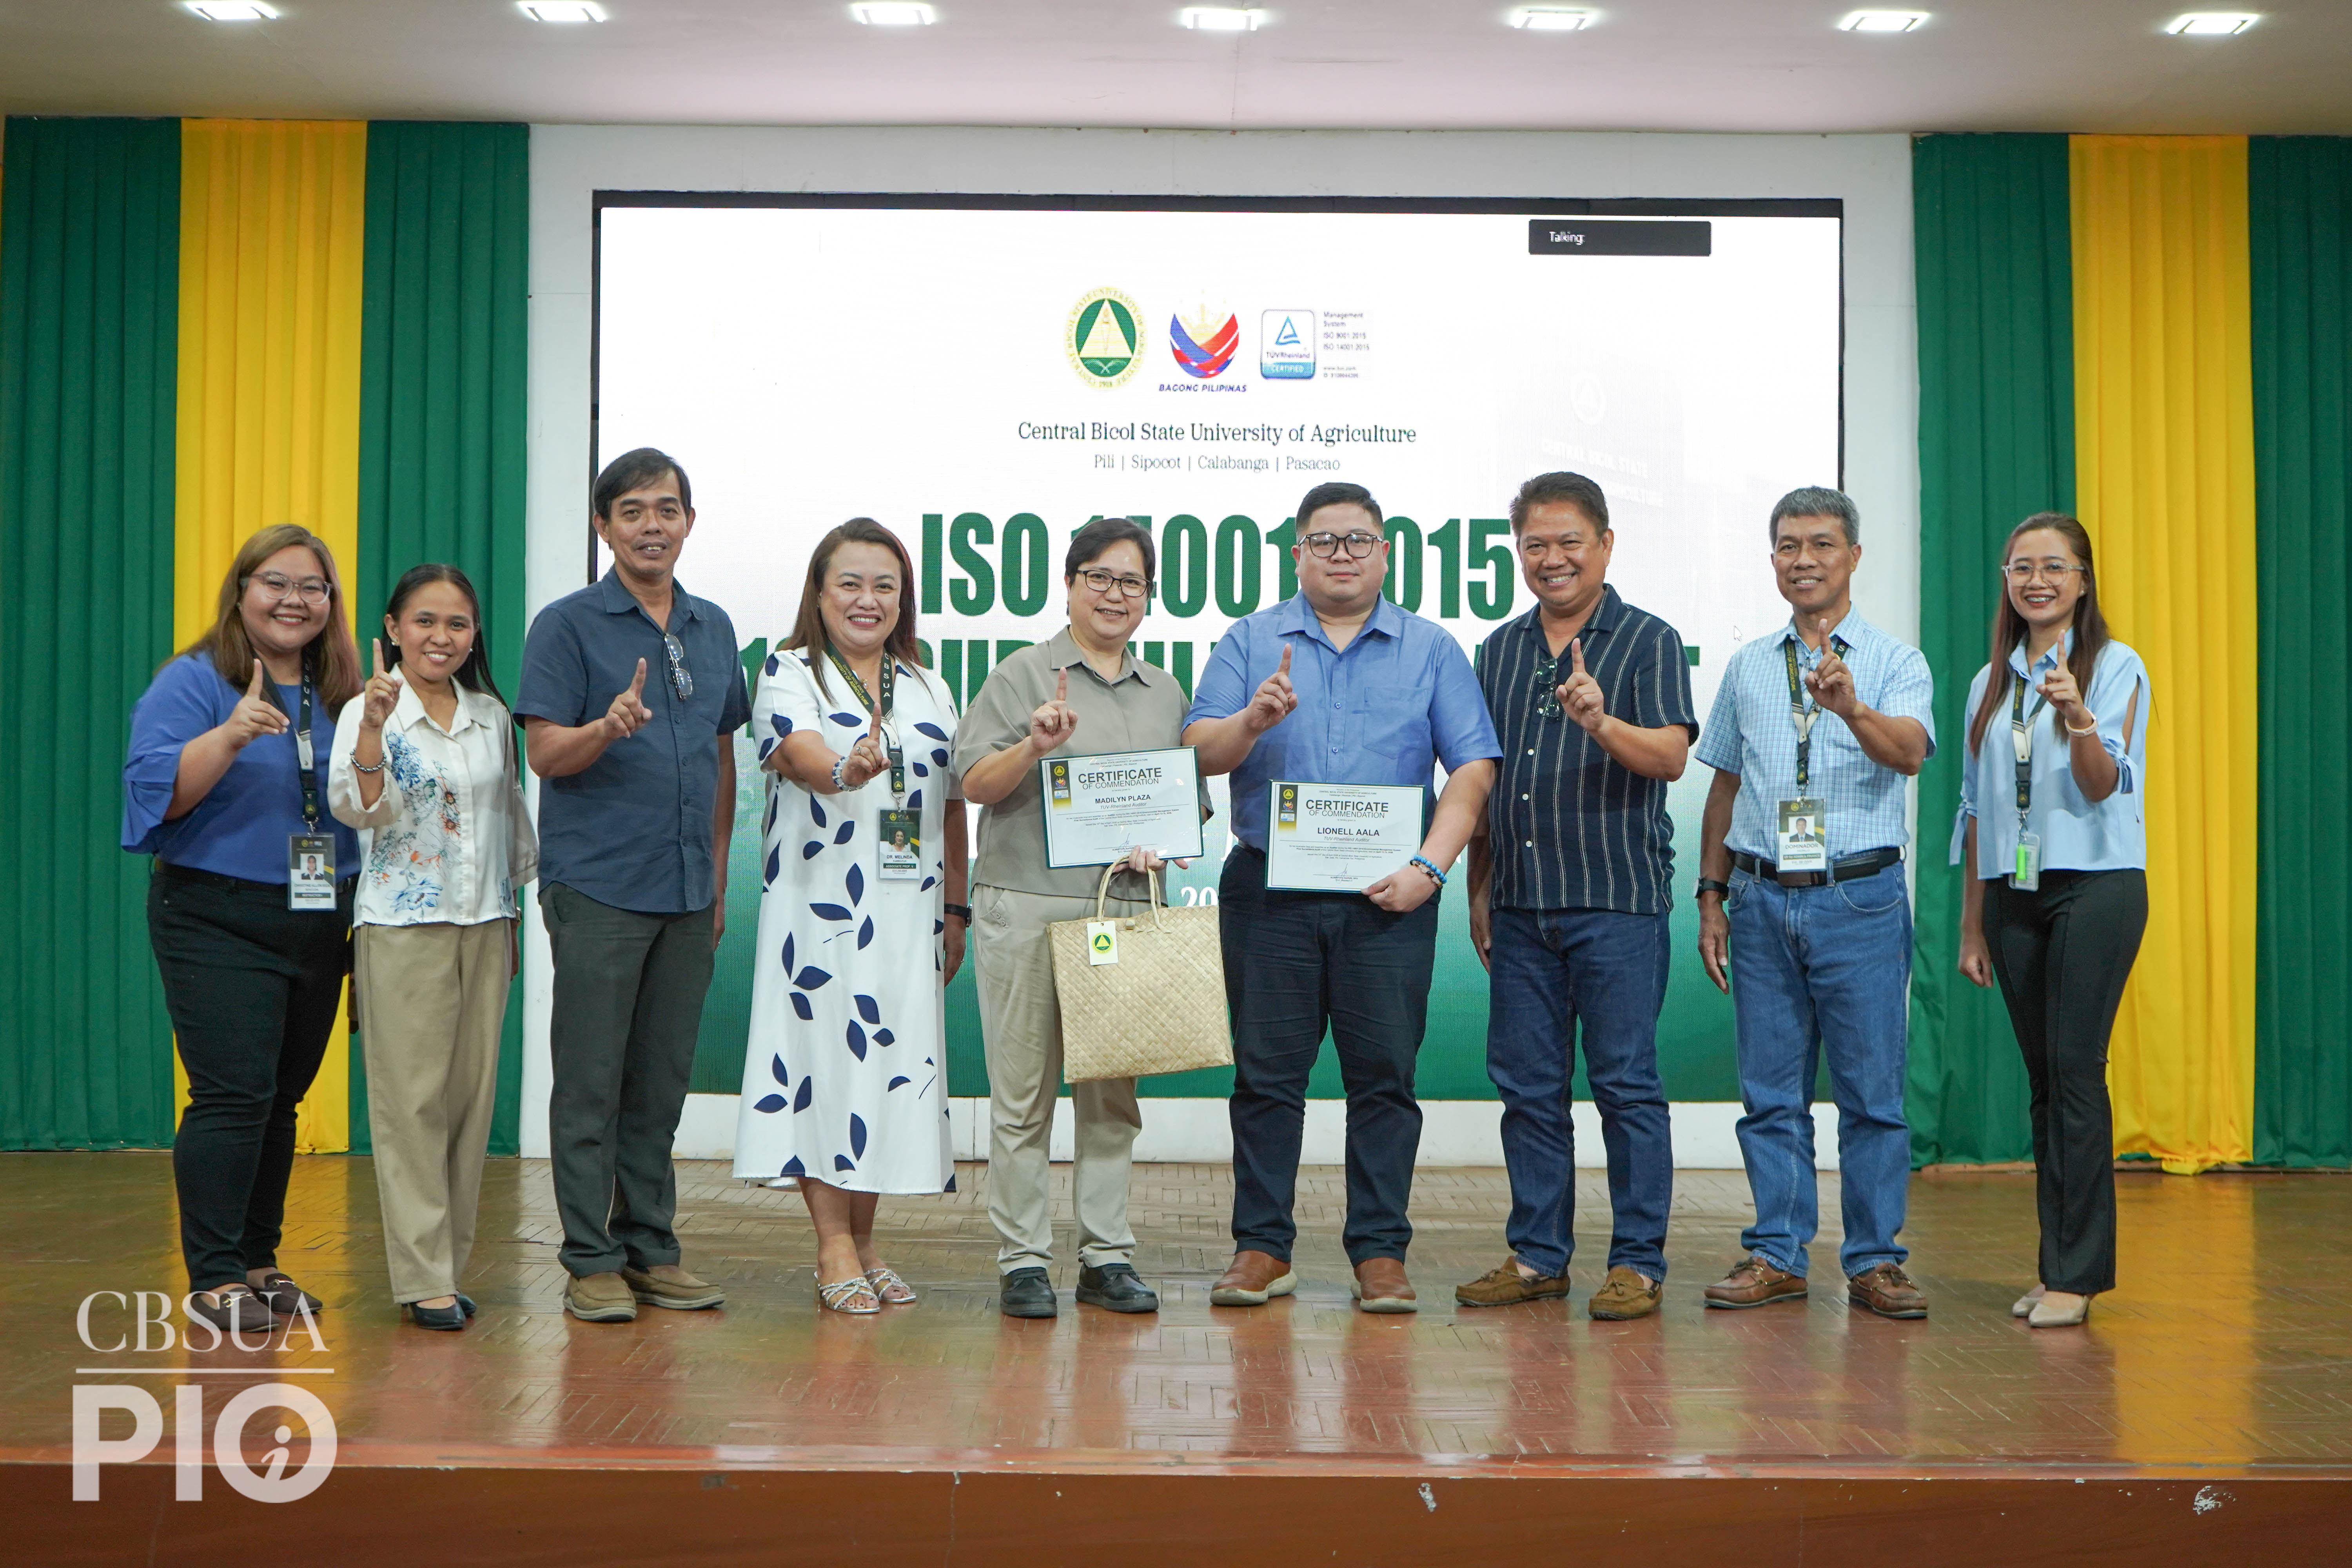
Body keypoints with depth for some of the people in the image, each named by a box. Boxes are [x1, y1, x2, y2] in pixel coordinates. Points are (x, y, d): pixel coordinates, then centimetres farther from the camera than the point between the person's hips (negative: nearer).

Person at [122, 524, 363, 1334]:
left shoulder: (344, 693, 12)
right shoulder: (193, 682, -4)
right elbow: (157, 791, -18)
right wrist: (232, 736, -29)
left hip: (320, 926, 5)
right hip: (217, 923, -5)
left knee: (282, 1099, 10)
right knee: (233, 1094, -10)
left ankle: (258, 1262, 20)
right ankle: (214, 1277, -2)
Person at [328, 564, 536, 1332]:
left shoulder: (492, 716, 10)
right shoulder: (367, 712, -4)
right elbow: (358, 809, -19)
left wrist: (513, 912, 20)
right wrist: (372, 728, -32)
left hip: (483, 925, 5)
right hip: (403, 928, -5)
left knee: (472, 1093, 6)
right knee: (412, 1099, -4)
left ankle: (450, 1262, 15)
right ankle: (423, 1276, 1)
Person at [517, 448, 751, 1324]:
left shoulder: (713, 629, 14)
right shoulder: (568, 625, -2)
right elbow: (546, 753, -8)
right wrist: (608, 726, -28)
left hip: (687, 892, 5)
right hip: (597, 888, -5)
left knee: (662, 1081, 10)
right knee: (591, 1080, -1)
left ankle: (651, 1250, 19)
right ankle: (592, 1260, 7)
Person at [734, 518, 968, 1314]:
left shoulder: (927, 688, 15)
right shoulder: (788, 673, 1)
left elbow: (953, 805, 16)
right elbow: (797, 750, -19)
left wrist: (956, 909, 12)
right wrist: (843, 770, -42)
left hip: (907, 910, 5)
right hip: (822, 908, -4)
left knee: (894, 1060, 5)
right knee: (825, 1057, -5)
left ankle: (864, 1240, 16)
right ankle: (834, 1248, 3)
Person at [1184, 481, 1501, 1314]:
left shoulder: (1431, 649, 9)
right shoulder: (1250, 642, 9)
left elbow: (1473, 767, 2)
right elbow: (1198, 752, 0)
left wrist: (1430, 865, -10)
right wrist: (1252, 721, -20)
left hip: (1387, 900, 0)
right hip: (1268, 892, 0)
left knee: (1385, 1076, 2)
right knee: (1266, 1074, 4)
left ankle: (1380, 1253, 10)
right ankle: (1262, 1247, 12)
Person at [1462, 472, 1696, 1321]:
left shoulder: (1649, 640, -1)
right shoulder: (1502, 648, 14)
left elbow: (1671, 757, -14)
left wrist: (1601, 722, -32)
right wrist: (1478, 890, 15)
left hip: (1618, 900, -5)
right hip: (1520, 902, 5)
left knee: (1626, 1083, -1)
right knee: (1527, 1085, 9)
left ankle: (1638, 1261, 8)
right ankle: (1537, 1255, 19)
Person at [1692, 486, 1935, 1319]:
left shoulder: (1896, 663, 2)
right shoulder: (1747, 667, 13)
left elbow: (1909, 751, -18)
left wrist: (1852, 709, -38)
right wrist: (1711, 896, 13)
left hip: (1861, 898, -3)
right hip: (1762, 899, 3)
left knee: (1872, 1088, 0)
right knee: (1770, 1088, 6)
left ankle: (1874, 1262, 9)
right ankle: (1776, 1255, 15)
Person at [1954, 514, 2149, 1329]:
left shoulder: (2116, 667, 0)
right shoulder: (1989, 684, 14)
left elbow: (2105, 786, -10)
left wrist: (2079, 718, -30)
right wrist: (1972, 924, 14)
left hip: (2096, 885, -5)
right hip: (2014, 894, 5)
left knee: (2076, 1070, -9)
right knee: (2043, 1077, 6)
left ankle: (2079, 1271, -3)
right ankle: (2056, 1265, 12)